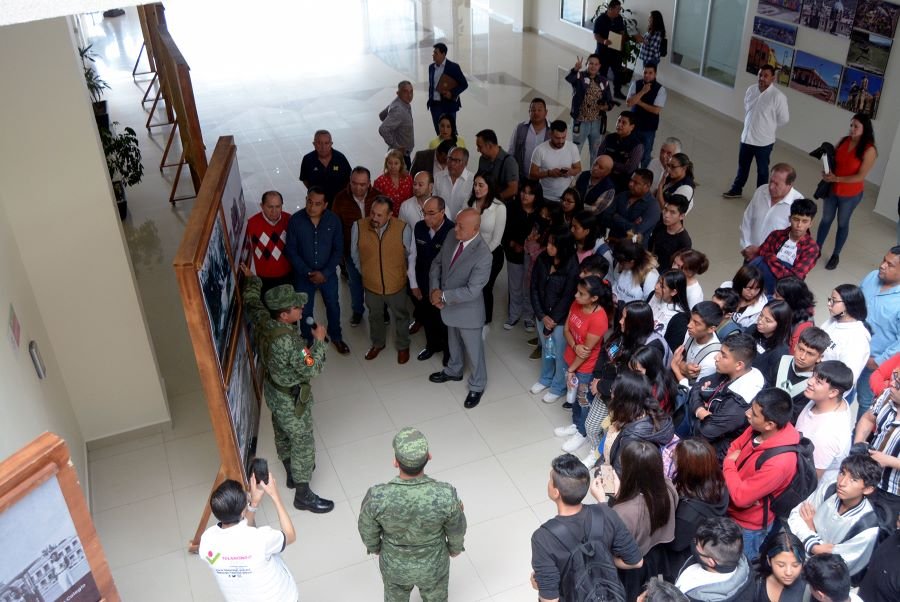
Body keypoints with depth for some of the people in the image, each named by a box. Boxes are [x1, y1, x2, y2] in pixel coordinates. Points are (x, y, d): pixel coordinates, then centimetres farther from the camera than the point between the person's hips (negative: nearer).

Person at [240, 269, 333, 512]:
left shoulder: (263, 320, -14)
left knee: (283, 435, 28)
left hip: (273, 390, 9)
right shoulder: (290, 342, -37)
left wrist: (251, 279, 24)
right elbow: (312, 369, -28)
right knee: (303, 444, 10)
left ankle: (292, 474, 51)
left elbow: (251, 301, 8)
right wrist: (319, 340, -18)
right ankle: (303, 495, 25)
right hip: (292, 400, -9)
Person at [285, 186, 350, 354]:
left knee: (333, 306, 20)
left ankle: (336, 337, 46)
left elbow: (338, 249, -9)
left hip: (328, 274, 1)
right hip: (303, 275, -1)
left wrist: (325, 273, -16)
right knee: (305, 310, 17)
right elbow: (291, 251, -11)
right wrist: (307, 272, -17)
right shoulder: (295, 220, -18)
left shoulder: (333, 220, -16)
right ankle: (307, 340, 42)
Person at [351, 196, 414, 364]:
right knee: (375, 316, 26)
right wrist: (365, 272, 10)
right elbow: (355, 254, -2)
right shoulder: (358, 227, -21)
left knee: (401, 316, 22)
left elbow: (411, 256, -7)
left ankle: (403, 346, 48)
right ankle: (378, 343, 53)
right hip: (371, 284, 2)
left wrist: (413, 281, 2)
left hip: (396, 284, -1)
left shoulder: (403, 229, -25)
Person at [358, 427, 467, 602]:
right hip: (433, 564, 0)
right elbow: (456, 528, -17)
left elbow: (368, 529, -16)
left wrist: (374, 547, 8)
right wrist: (456, 547, 8)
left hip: (394, 564, 0)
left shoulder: (377, 497, -39)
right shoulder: (445, 496, -40)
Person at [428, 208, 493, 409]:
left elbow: (472, 291, -32)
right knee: (454, 342, 31)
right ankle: (454, 371, 57)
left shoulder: (483, 255, -33)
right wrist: (435, 290, -12)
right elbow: (437, 263, 1)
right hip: (450, 306, 7)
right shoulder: (452, 237, -12)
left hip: (468, 310, -7)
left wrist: (443, 296, -23)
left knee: (473, 349, 16)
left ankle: (477, 386, 39)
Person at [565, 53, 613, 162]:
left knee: (595, 152, 17)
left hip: (597, 123, 4)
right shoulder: (580, 77, -7)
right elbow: (568, 77, -32)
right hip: (581, 121, -4)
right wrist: (576, 68, -54)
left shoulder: (603, 81, 4)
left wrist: (605, 107, -16)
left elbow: (610, 102, 8)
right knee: (575, 151, 7)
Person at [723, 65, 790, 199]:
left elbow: (784, 119, -10)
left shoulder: (778, 96, -19)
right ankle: (736, 190, 39)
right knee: (742, 166, 21)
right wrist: (750, 124, 12)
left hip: (764, 141, -5)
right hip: (746, 137, 5)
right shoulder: (751, 90, -3)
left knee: (762, 170, 11)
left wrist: (768, 127, 1)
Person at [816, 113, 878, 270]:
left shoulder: (869, 150, -19)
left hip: (850, 195, -4)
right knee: (826, 219, 17)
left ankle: (836, 255, 30)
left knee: (842, 223, 14)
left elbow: (860, 176, -20)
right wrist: (827, 172, -15)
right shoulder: (844, 141, -5)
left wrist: (836, 179, -23)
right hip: (832, 189, 4)